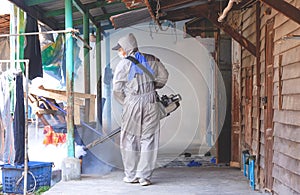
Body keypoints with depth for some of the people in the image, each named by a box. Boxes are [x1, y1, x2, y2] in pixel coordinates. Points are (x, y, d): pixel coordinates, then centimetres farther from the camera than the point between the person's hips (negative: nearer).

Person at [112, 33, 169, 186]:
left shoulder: (124, 64, -5)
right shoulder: (151, 60, 8)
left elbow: (117, 89, -6)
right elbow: (163, 76, 14)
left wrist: (125, 103, 8)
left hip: (133, 103, -3)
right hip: (151, 102, 3)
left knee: (130, 139, 10)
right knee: (148, 139, 6)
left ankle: (131, 175, 14)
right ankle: (145, 176, 5)